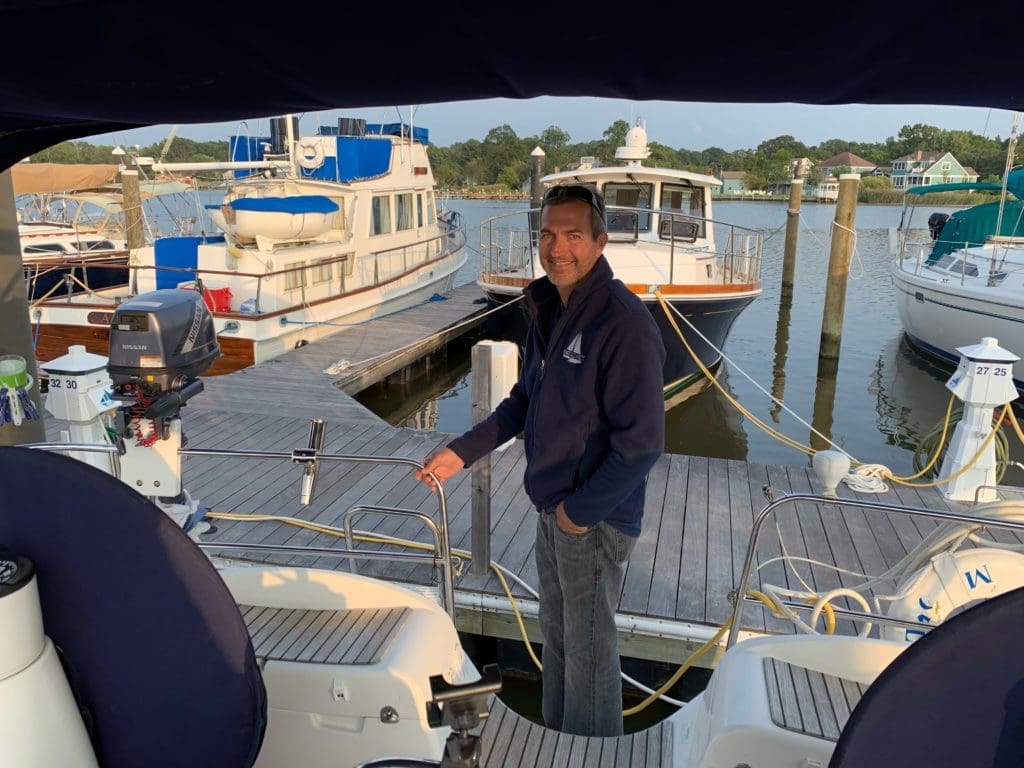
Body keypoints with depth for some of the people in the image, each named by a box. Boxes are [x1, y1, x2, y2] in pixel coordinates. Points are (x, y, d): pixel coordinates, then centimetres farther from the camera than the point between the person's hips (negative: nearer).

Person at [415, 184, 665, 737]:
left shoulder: (624, 323, -23)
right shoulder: (549, 310, 3)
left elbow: (641, 443, -23)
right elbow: (525, 398, 14)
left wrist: (581, 511, -16)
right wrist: (461, 453, 8)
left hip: (595, 519, -8)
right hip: (552, 508, 8)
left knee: (587, 651, 10)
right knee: (556, 635, 23)